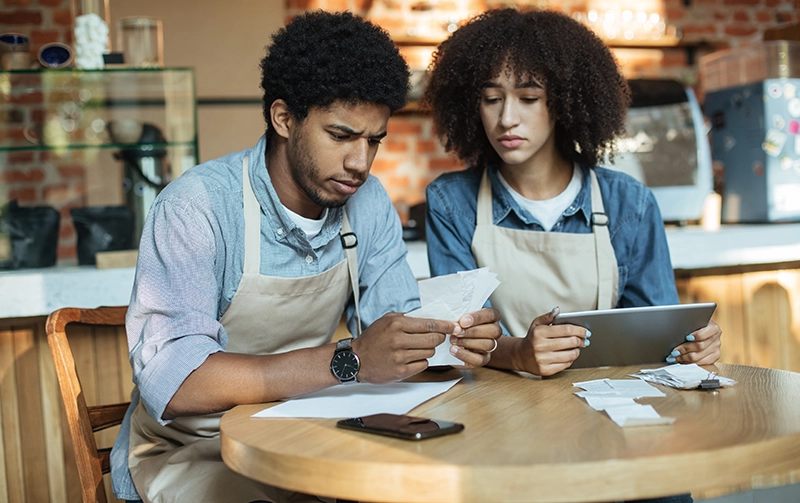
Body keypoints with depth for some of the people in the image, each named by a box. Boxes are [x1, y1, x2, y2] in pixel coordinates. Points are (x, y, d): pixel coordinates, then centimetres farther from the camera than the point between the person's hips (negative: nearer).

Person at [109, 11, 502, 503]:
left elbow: (397, 323, 6)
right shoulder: (197, 207, -21)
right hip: (192, 452, -5)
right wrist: (347, 361, -38)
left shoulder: (368, 201, -2)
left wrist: (453, 338, -18)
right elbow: (170, 382, -31)